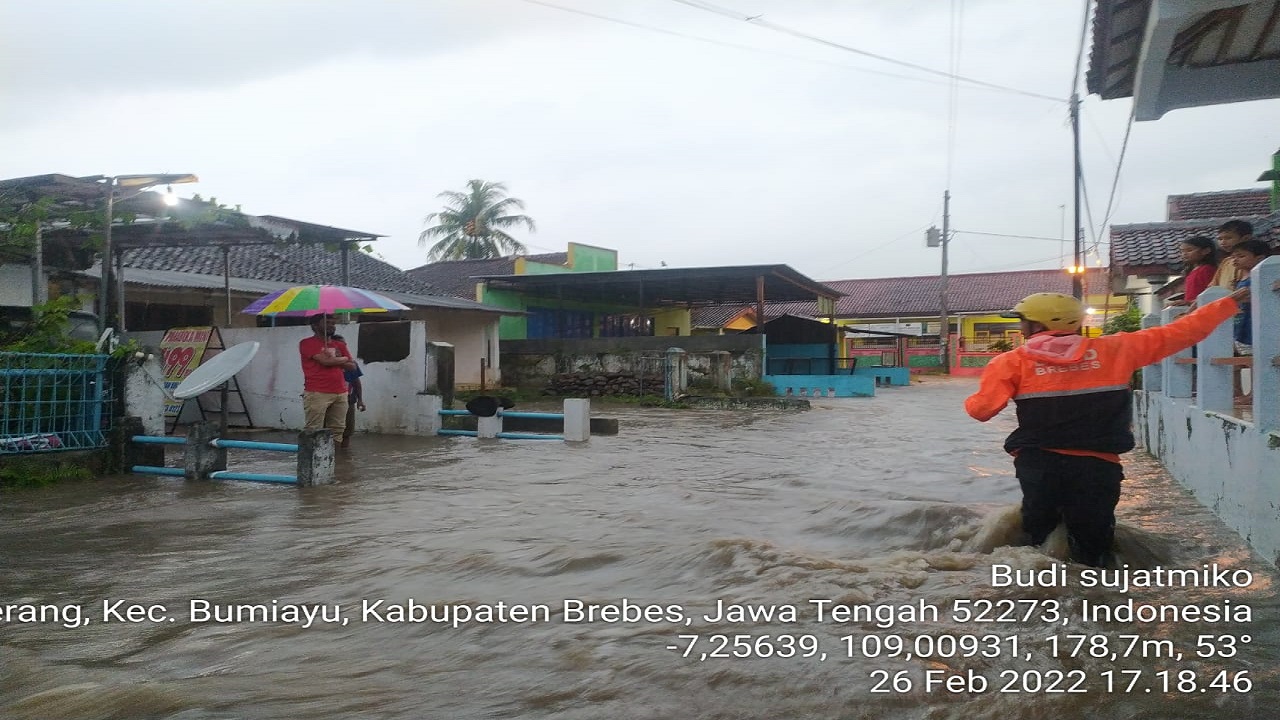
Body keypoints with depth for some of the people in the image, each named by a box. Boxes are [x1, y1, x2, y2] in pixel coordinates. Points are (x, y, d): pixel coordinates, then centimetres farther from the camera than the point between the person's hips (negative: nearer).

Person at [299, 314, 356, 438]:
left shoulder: (339, 345, 19)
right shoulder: (307, 343, -1)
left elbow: (352, 366, 15)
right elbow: (325, 361, -14)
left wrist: (334, 360, -2)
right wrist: (343, 359, 4)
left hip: (340, 394, 6)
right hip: (317, 394, -6)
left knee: (337, 430, 5)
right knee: (313, 431, -6)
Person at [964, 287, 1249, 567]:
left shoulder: (1012, 362, -2)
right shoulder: (1113, 350, 4)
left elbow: (981, 410, -7)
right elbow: (1177, 333, 8)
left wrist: (971, 402, 18)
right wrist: (1229, 304, 20)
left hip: (1037, 465, 0)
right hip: (1096, 466, 1)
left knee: (1036, 544, 14)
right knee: (1090, 552, 12)